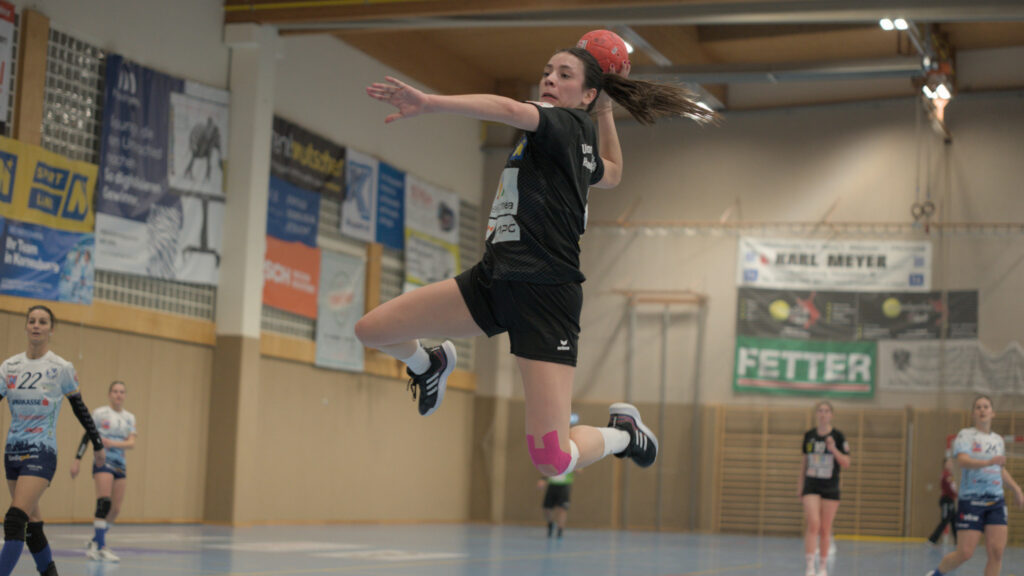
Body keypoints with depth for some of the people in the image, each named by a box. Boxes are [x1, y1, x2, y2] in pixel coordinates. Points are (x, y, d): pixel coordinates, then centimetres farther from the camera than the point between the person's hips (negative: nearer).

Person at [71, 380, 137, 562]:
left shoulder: (129, 418, 11)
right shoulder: (100, 413, 0)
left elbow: (131, 443, -1)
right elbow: (87, 437, 1)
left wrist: (112, 443, -19)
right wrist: (77, 460, -5)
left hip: (120, 465, 5)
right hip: (103, 462, -5)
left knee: (115, 509, 3)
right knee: (104, 502, -20)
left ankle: (94, 543, 19)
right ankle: (101, 548, -20)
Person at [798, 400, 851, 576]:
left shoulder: (838, 437, -4)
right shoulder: (809, 435, 4)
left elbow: (846, 463, -7)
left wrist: (834, 449, -22)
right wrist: (801, 483, 16)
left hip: (830, 488, -1)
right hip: (811, 487, 1)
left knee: (825, 529, 6)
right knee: (813, 524, -15)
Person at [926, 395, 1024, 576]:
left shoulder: (998, 440, 16)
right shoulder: (965, 435, -3)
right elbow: (962, 461, -22)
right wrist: (989, 462, -35)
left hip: (996, 502, 5)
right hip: (971, 500, -5)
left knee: (996, 551, -9)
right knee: (965, 553, -6)